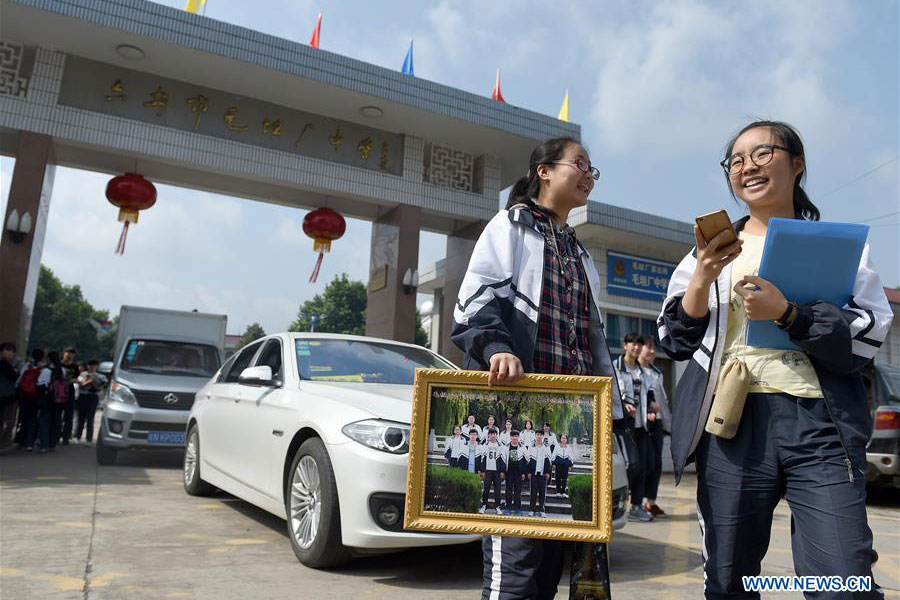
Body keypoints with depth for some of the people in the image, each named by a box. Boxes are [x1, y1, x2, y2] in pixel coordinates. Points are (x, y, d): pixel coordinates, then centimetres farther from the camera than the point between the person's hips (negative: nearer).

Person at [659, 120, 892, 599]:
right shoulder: (710, 252, 13)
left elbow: (868, 337, 0)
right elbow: (675, 343, 8)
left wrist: (786, 313, -16)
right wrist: (702, 279, -8)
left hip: (819, 422, -1)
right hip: (732, 421, 1)